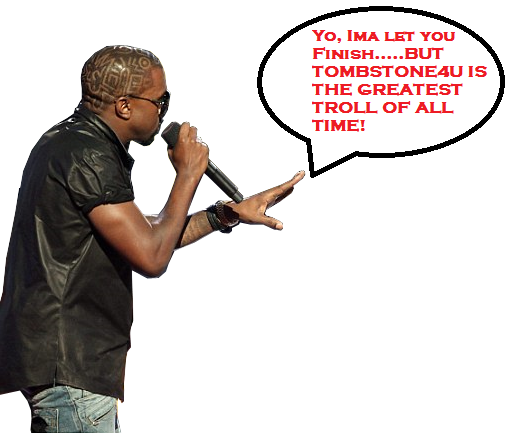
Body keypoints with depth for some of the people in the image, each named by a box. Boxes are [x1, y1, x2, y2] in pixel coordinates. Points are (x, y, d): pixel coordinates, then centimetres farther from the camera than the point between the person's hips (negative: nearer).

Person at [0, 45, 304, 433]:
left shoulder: (69, 141, 15)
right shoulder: (88, 158, -18)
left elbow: (144, 234, 19)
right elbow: (151, 258, -20)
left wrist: (229, 213, 15)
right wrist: (188, 175, -9)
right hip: (68, 365, -10)